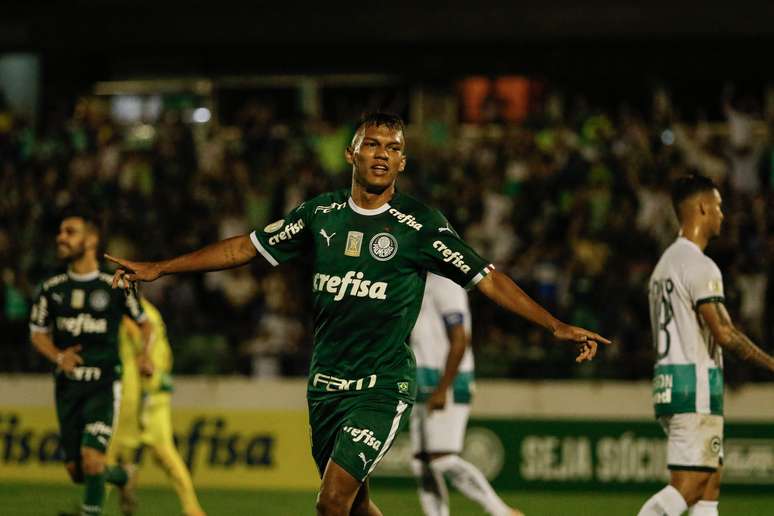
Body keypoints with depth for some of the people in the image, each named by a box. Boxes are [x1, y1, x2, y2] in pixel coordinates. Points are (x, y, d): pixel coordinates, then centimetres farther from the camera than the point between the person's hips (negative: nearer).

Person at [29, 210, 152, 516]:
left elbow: (143, 323, 12)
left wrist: (144, 354, -6)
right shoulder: (52, 289, 5)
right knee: (76, 471, 6)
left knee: (92, 459, -20)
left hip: (104, 382, -4)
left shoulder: (114, 287, -2)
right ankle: (122, 476, 36)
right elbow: (38, 333, 11)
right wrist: (58, 356, -9)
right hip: (68, 384, 4)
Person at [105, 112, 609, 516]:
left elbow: (487, 278, -5)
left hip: (384, 386, -5)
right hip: (327, 384, 5)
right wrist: (157, 268, 12)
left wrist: (555, 325, -14)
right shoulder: (321, 213, 4)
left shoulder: (419, 224, -7)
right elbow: (245, 248, 12)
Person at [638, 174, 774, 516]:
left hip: (668, 381, 10)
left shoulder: (666, 262, 19)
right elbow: (724, 334, -19)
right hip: (696, 385, -10)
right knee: (687, 486, -13)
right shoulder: (700, 266, -12)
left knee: (709, 488, 10)